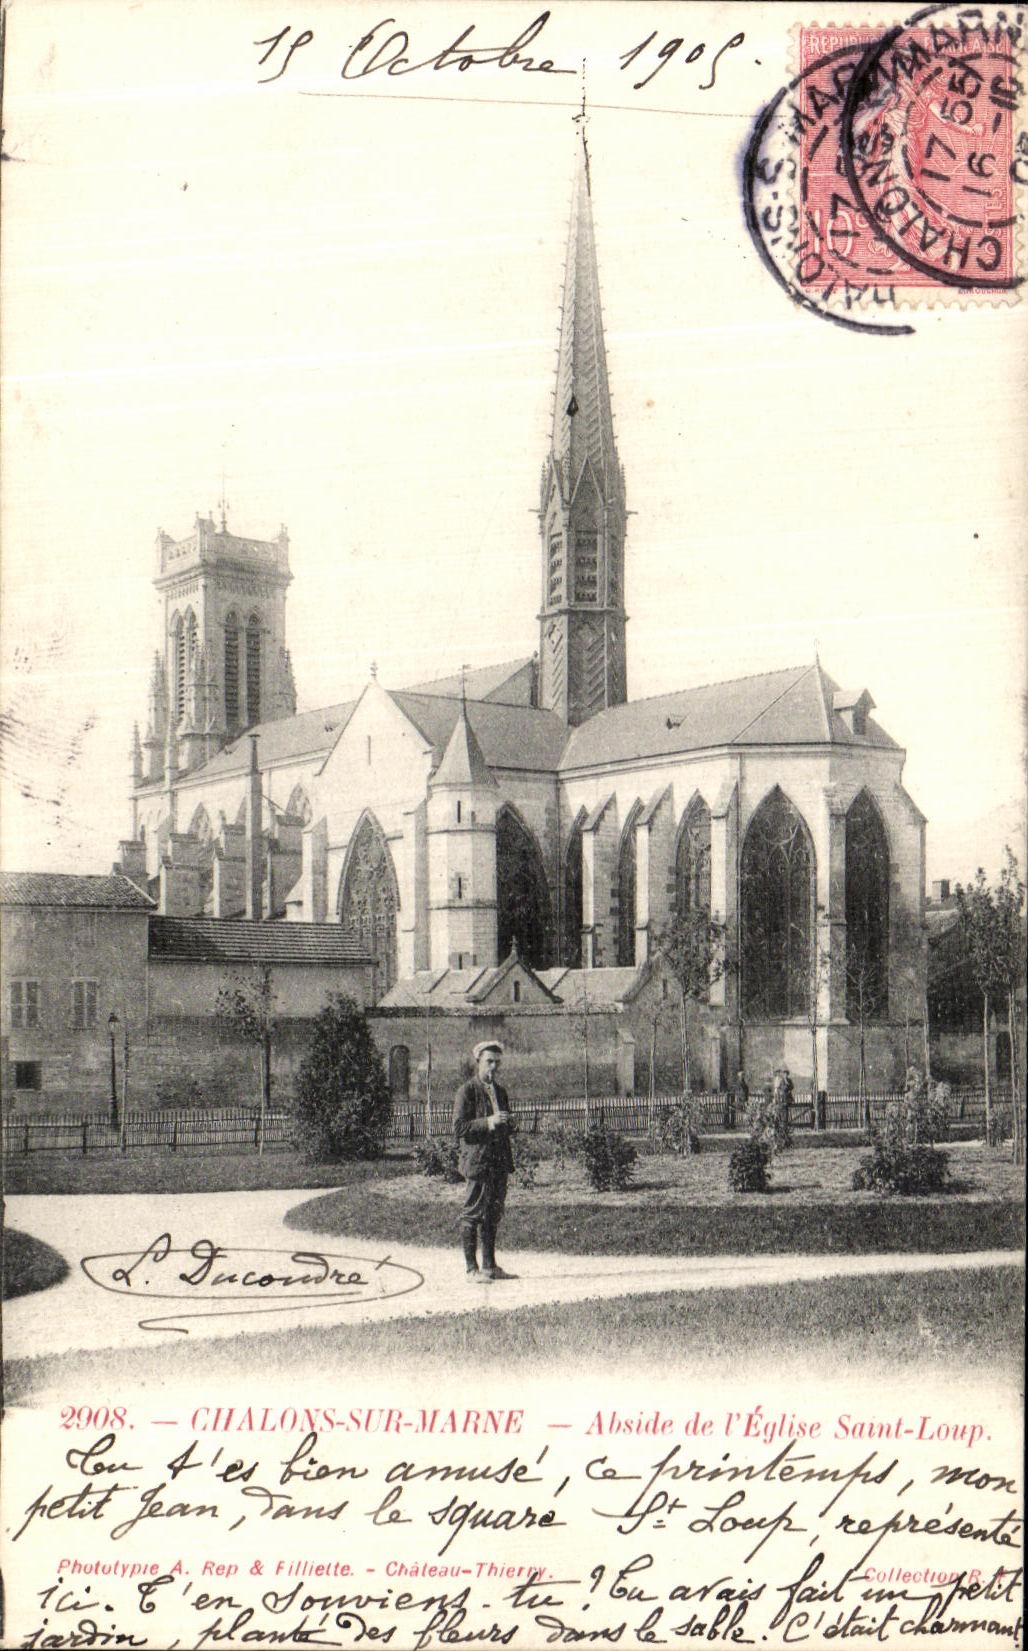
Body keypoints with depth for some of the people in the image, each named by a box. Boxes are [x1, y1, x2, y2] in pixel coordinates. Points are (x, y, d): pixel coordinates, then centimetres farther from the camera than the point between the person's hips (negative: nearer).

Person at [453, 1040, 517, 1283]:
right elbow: (459, 1128, -12)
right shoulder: (466, 1091, -6)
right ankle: (472, 1269, 0)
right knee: (473, 1215, -5)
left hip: (499, 1161, 7)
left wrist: (507, 1124, 3)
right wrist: (488, 1122, -21)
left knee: (493, 1214, 11)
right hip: (477, 1160, -7)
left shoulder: (500, 1091, 17)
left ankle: (490, 1265, 19)